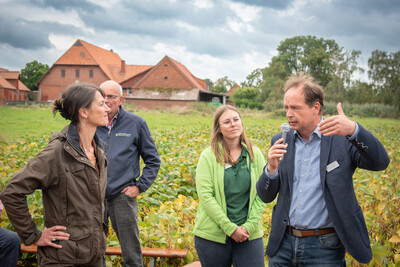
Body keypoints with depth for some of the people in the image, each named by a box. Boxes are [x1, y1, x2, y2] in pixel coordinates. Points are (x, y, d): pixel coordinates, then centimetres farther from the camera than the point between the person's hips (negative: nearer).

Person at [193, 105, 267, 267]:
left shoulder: (255, 155, 5)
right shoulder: (208, 156, -2)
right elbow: (205, 196, -9)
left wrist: (249, 226, -7)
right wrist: (230, 228, -13)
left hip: (249, 235, 2)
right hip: (212, 235, -1)